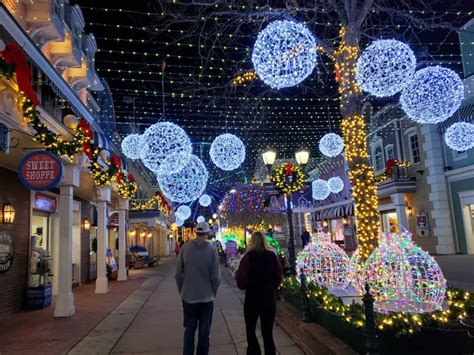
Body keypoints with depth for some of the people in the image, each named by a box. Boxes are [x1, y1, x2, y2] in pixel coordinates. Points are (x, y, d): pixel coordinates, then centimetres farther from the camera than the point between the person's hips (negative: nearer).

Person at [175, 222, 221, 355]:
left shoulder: (185, 248, -6)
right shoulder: (212, 249, -11)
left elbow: (178, 274, -2)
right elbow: (216, 276, -10)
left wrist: (182, 291, 11)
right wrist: (213, 293, 5)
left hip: (188, 296, 2)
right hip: (206, 297, -1)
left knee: (189, 330, 15)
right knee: (204, 331, 12)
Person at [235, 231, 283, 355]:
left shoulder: (249, 257, -13)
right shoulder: (272, 256, -3)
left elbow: (241, 281, -16)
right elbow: (279, 277, 6)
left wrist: (237, 274, 4)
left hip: (252, 298, -3)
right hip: (269, 298, 3)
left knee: (250, 330, 17)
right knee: (268, 333, 14)